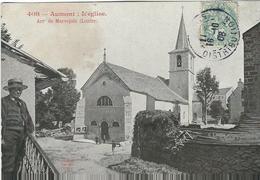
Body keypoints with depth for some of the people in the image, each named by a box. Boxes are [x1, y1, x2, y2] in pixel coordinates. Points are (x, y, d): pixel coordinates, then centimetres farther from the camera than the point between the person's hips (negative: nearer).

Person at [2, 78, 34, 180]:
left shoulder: (22, 103, 19)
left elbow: (29, 120, 22)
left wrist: (31, 133, 14)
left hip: (22, 136, 7)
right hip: (9, 135, -7)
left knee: (18, 163, 12)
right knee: (8, 163, -7)